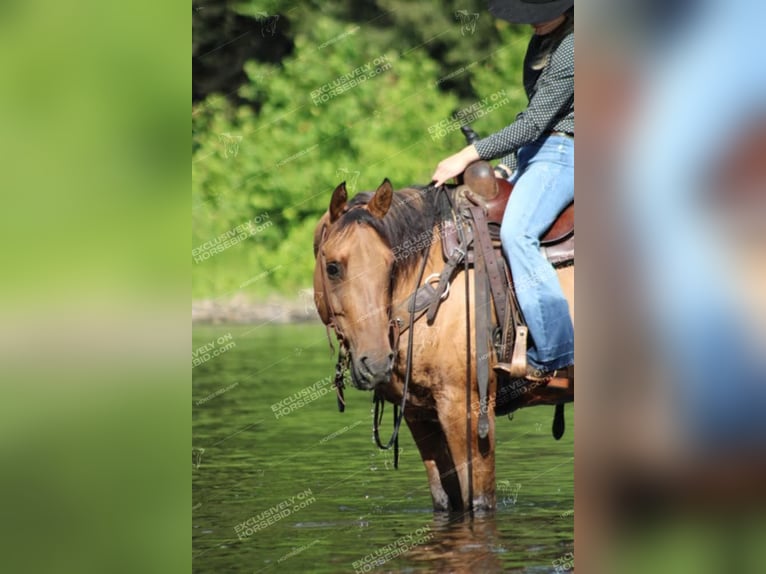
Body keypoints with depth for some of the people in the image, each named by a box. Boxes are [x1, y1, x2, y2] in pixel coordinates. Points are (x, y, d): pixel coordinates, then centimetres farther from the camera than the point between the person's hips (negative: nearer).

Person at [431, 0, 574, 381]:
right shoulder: (544, 39, 13)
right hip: (534, 151, 11)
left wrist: (469, 155, -19)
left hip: (561, 154, -11)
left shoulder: (570, 51, -18)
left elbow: (533, 123, -20)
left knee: (516, 232, -30)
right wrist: (507, 167, 11)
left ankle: (552, 352, -30)